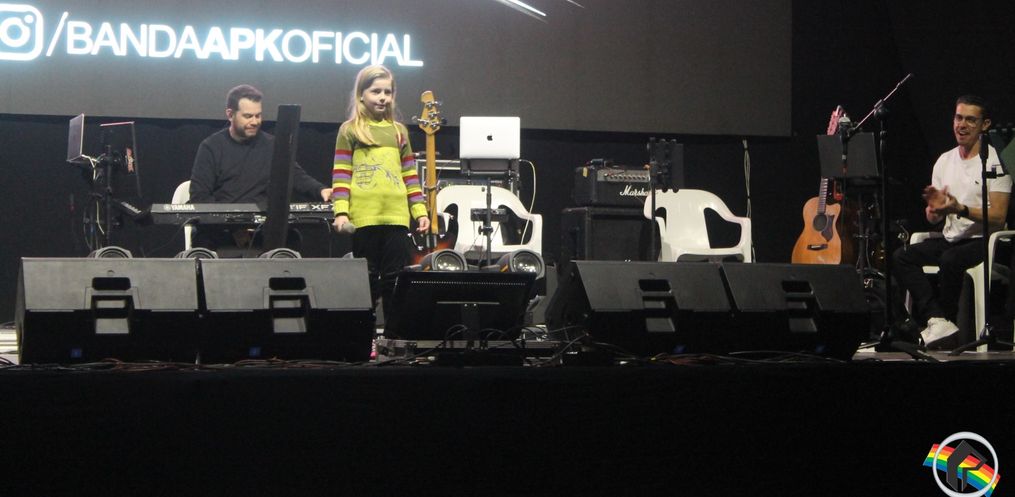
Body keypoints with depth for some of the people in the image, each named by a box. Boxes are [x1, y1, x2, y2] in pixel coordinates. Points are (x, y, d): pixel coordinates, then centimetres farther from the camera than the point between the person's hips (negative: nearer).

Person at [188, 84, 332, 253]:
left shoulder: (271, 145, 15)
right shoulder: (211, 147, 6)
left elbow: (296, 176, 7)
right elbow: (199, 196, -2)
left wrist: (321, 190, -17)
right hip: (219, 231, -1)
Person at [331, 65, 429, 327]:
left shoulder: (399, 131, 14)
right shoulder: (350, 130, 3)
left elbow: (410, 175, 15)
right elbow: (341, 174, -3)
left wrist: (420, 211, 8)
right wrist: (341, 211, -13)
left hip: (397, 216, 3)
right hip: (364, 217, -3)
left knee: (395, 280, 4)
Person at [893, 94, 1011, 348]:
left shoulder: (994, 161, -6)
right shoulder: (944, 160, 14)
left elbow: (998, 217, -14)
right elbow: (933, 219, 14)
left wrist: (960, 209, -27)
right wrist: (934, 207, -11)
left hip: (982, 241, -7)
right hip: (950, 239, 7)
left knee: (950, 260, -37)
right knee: (901, 257, -17)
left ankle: (940, 321, -17)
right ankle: (937, 321, -30)